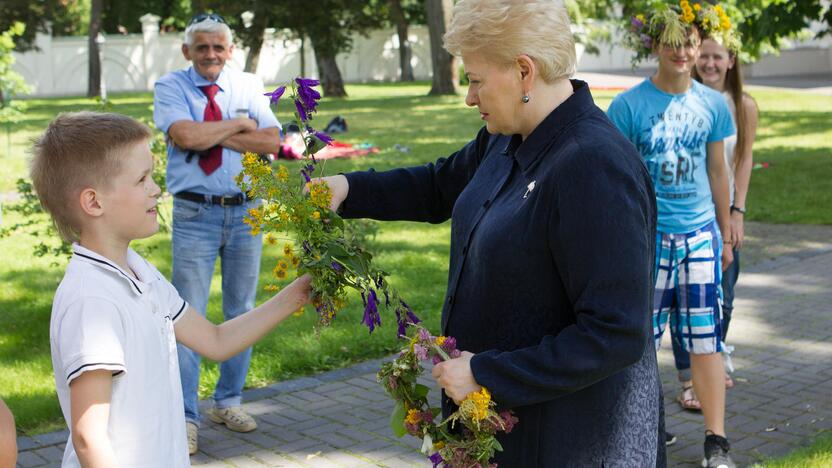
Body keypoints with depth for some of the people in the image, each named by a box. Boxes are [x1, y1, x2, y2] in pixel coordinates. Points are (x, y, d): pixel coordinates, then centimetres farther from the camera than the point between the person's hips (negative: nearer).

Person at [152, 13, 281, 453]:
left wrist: (211, 135, -12)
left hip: (246, 212, 4)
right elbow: (186, 136, -20)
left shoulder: (248, 86, 6)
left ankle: (228, 401, 27)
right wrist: (239, 124, -9)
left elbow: (272, 141, -7)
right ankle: (185, 417, 4)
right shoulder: (170, 87, -2)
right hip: (195, 214, -3)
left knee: (241, 312, 12)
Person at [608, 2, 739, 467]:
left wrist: (725, 232, 17)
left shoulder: (714, 104, 4)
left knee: (706, 339, 5)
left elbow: (717, 170, 13)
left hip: (700, 235, 3)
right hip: (647, 236, -2)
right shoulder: (629, 105, -7)